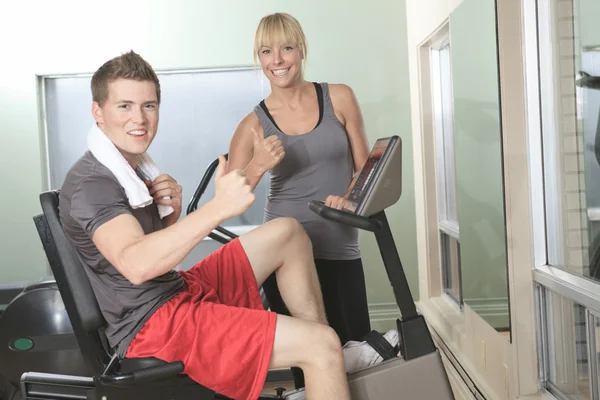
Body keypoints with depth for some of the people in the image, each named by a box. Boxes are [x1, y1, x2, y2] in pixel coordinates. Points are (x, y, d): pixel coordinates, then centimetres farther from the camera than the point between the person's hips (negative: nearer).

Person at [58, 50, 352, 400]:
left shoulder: (133, 164, 12)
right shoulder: (90, 183, -18)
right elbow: (135, 265, -37)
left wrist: (172, 210, -2)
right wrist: (218, 208, -44)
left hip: (180, 290, 10)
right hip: (154, 325, -10)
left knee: (288, 232, 10)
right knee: (320, 346, -19)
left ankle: (340, 357, 12)